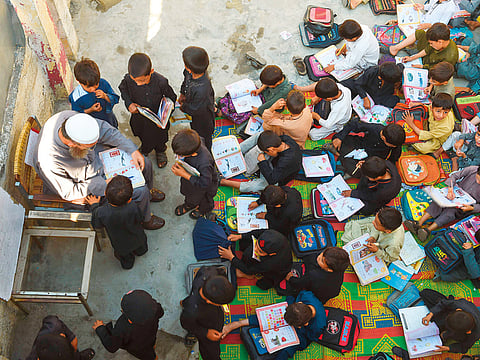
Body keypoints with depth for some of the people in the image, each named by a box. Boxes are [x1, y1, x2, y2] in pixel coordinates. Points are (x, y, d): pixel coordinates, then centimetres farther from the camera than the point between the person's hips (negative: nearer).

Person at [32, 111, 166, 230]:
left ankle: (148, 193, 44)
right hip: (88, 179, -6)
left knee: (145, 164, 10)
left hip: (98, 155, 6)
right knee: (140, 192, -10)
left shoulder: (70, 116, -28)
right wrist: (106, 184, -20)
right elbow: (69, 192, -23)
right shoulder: (48, 164, -41)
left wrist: (132, 150, -14)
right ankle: (144, 219, 23)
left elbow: (104, 129, -11)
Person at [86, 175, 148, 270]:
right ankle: (140, 251, 68)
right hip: (137, 240, 0)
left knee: (123, 255, 35)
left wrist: (94, 206, -3)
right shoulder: (133, 207, -40)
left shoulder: (101, 212, -39)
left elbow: (97, 225, -15)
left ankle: (127, 264, 62)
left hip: (120, 244, 0)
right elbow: (139, 220, -17)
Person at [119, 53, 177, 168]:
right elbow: (123, 89, -3)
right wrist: (128, 103, -20)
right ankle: (145, 149, 67)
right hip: (139, 118, 1)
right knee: (143, 137, 32)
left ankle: (160, 151, 64)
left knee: (159, 138, 29)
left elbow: (172, 99, -16)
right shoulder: (128, 79, -29)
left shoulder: (161, 82, -35)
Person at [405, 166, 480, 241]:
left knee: (451, 210, -31)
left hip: (469, 203, -3)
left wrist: (471, 208, -33)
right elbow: (454, 176, -10)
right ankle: (419, 223, -33)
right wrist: (450, 189, -27)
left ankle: (428, 230, -41)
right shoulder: (472, 170, -19)